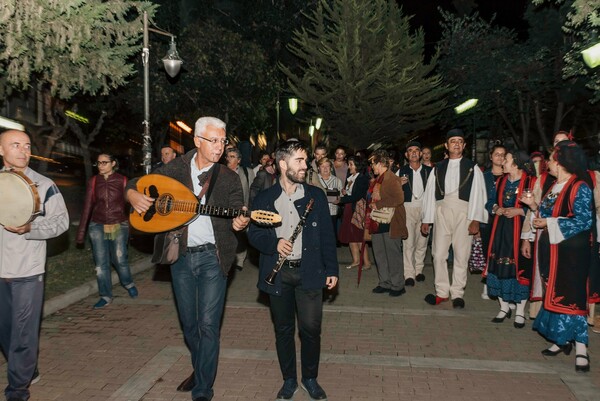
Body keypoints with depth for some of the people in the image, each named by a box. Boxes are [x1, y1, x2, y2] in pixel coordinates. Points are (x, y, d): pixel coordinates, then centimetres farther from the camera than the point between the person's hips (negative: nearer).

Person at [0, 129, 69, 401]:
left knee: (23, 334, 0)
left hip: (27, 271, -4)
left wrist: (30, 228, -22)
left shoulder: (43, 185, -4)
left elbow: (62, 220, -8)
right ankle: (25, 371, 37)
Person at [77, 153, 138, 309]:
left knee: (120, 259, 0)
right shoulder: (93, 181, 3)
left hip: (119, 226, -2)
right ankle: (106, 296, 17)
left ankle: (128, 284, 30)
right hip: (98, 226, 2)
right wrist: (81, 232, 4)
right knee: (101, 263, 4)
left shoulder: (122, 181, -3)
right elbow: (87, 207, 5)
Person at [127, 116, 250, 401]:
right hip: (181, 257, 3)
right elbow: (135, 183, 14)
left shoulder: (229, 178, -1)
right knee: (188, 323, 15)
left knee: (208, 324, -5)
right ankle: (199, 369, 39)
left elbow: (236, 215, -5)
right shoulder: (176, 169, 5)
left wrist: (239, 222, -29)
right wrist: (133, 194, -9)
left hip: (212, 257, -3)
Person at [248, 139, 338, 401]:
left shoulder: (316, 196, 3)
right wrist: (274, 243, -16)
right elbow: (254, 233, 3)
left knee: (311, 327, 0)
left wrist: (332, 269, 1)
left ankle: (310, 378, 24)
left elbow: (327, 235, 4)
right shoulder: (264, 199, 2)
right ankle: (289, 380, 30)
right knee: (283, 329, 11)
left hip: (309, 271, 0)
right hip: (278, 273, 1)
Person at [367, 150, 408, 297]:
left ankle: (398, 285, 12)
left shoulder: (391, 178, -12)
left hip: (389, 224, -9)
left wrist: (378, 204, -19)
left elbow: (399, 198, -23)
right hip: (377, 223, 9)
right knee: (379, 254, 13)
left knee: (393, 255, 0)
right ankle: (385, 283, 24)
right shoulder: (377, 179, 15)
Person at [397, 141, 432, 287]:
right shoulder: (401, 171, 7)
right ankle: (409, 275, 0)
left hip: (425, 208, 1)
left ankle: (419, 270, 20)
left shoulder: (429, 171, 7)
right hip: (407, 208, -1)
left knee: (422, 241, 6)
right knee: (408, 242, -4)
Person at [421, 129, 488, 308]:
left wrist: (475, 220, -10)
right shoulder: (438, 168, 12)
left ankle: (457, 294, 14)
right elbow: (430, 194, 10)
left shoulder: (472, 168, 6)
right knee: (439, 253, 2)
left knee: (461, 255, 2)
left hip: (463, 213, -2)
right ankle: (442, 292, 13)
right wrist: (426, 220, 7)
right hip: (442, 211, 2)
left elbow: (478, 194, -1)